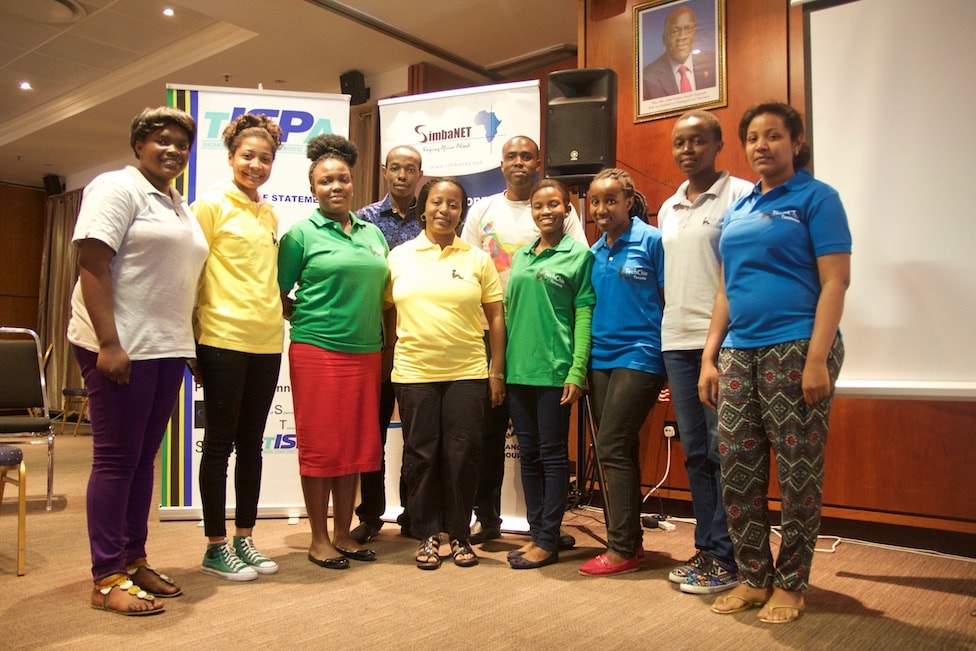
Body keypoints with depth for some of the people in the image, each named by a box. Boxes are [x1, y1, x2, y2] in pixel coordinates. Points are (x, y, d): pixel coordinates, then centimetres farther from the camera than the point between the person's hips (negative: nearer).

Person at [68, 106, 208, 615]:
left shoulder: (179, 205, 19)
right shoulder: (118, 187, -5)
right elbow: (92, 263, -14)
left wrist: (189, 345, 17)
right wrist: (108, 343, -21)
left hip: (168, 347, 8)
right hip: (120, 345, -8)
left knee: (144, 457, 12)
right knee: (116, 459, -2)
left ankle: (134, 561, 22)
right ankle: (107, 581, 7)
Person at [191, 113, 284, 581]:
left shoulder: (270, 216, 15)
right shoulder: (211, 204, -2)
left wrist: (289, 309, 11)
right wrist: (193, 338, -9)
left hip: (266, 341, 6)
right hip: (223, 338, -6)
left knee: (252, 444, 11)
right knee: (220, 442, 3)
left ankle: (244, 539, 23)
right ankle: (215, 547, 15)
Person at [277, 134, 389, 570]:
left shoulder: (373, 233, 14)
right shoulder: (301, 234, -1)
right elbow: (278, 297, 1)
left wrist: (379, 337, 10)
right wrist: (309, 319, -2)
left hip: (367, 353, 5)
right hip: (318, 351, -5)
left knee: (356, 445, 9)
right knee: (319, 445, 1)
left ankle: (343, 532, 22)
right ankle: (319, 539, 14)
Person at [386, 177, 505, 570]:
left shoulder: (477, 259, 6)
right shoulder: (399, 257, 7)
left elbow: (496, 316, 5)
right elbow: (388, 313, 9)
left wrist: (497, 370, 1)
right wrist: (385, 366, 5)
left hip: (466, 372, 0)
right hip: (413, 372, 1)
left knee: (463, 454, 3)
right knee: (420, 455, 7)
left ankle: (460, 535, 20)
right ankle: (427, 535, 21)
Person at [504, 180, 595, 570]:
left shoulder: (579, 255, -1)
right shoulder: (520, 257, 14)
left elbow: (584, 315, -6)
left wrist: (577, 372, -13)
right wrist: (500, 364, 10)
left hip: (554, 369, -5)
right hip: (518, 369, 6)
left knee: (553, 454, 2)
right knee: (528, 454, 11)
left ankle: (548, 541, 11)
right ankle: (536, 533, 22)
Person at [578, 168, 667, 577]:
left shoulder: (651, 240, -5)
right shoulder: (595, 251, 13)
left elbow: (669, 300, -6)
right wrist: (581, 360, 13)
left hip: (638, 355, -6)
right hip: (601, 357, 7)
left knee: (612, 449, -9)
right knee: (620, 452, 11)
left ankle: (622, 550, 2)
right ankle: (629, 540, 23)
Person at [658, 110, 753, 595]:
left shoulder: (740, 195, -2)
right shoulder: (668, 209, 18)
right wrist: (669, 330, 14)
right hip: (676, 340, 7)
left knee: (723, 450, -2)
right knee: (695, 451, 12)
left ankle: (725, 558, 9)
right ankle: (705, 549, 23)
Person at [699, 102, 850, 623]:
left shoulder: (815, 198, 0)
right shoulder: (738, 209, 17)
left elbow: (835, 282, -8)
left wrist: (817, 359, -17)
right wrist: (709, 357, 11)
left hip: (795, 348, -6)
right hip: (739, 353, 6)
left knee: (798, 472, 3)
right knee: (736, 468, 7)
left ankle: (790, 584, 19)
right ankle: (753, 577, 22)